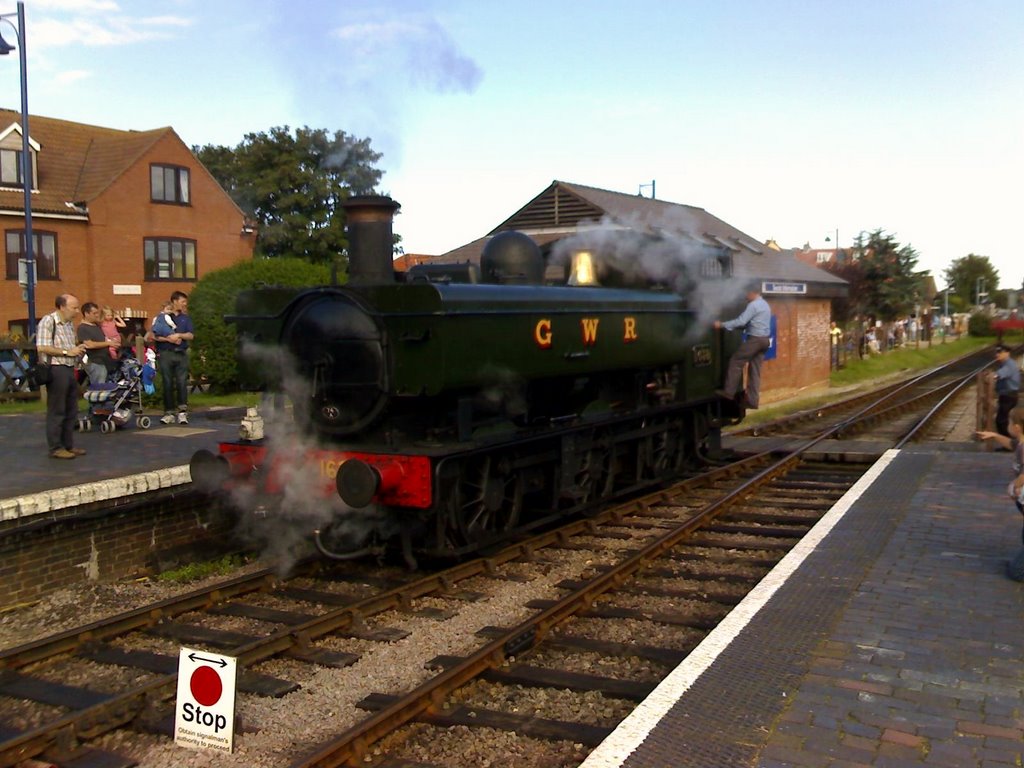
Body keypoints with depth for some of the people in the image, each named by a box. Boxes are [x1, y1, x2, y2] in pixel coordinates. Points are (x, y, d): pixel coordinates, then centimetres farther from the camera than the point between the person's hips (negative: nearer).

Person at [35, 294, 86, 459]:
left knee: (71, 411, 12)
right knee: (56, 411, -3)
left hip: (69, 369, 9)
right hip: (56, 370, -9)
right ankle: (55, 448, 3)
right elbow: (42, 347, -18)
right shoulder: (48, 321, -10)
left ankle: (68, 445, 21)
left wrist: (77, 350, 7)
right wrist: (67, 352, -17)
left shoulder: (70, 324, 16)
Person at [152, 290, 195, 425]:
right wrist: (168, 339, -12)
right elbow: (154, 336, -2)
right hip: (165, 353, -2)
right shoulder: (162, 317, 6)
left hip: (181, 354, 2)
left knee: (182, 383, -6)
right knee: (167, 384, 1)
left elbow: (191, 335, 5)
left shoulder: (185, 318, 16)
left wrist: (179, 335, -11)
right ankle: (169, 413, 6)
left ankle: (182, 411, -5)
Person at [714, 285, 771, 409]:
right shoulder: (765, 305, 20)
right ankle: (753, 400, 5)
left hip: (755, 339, -9)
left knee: (736, 361, -3)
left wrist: (722, 324, -16)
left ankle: (729, 392, -5)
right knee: (755, 370, 7)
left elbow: (741, 321, -19)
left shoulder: (753, 305, -11)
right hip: (764, 339, 9)